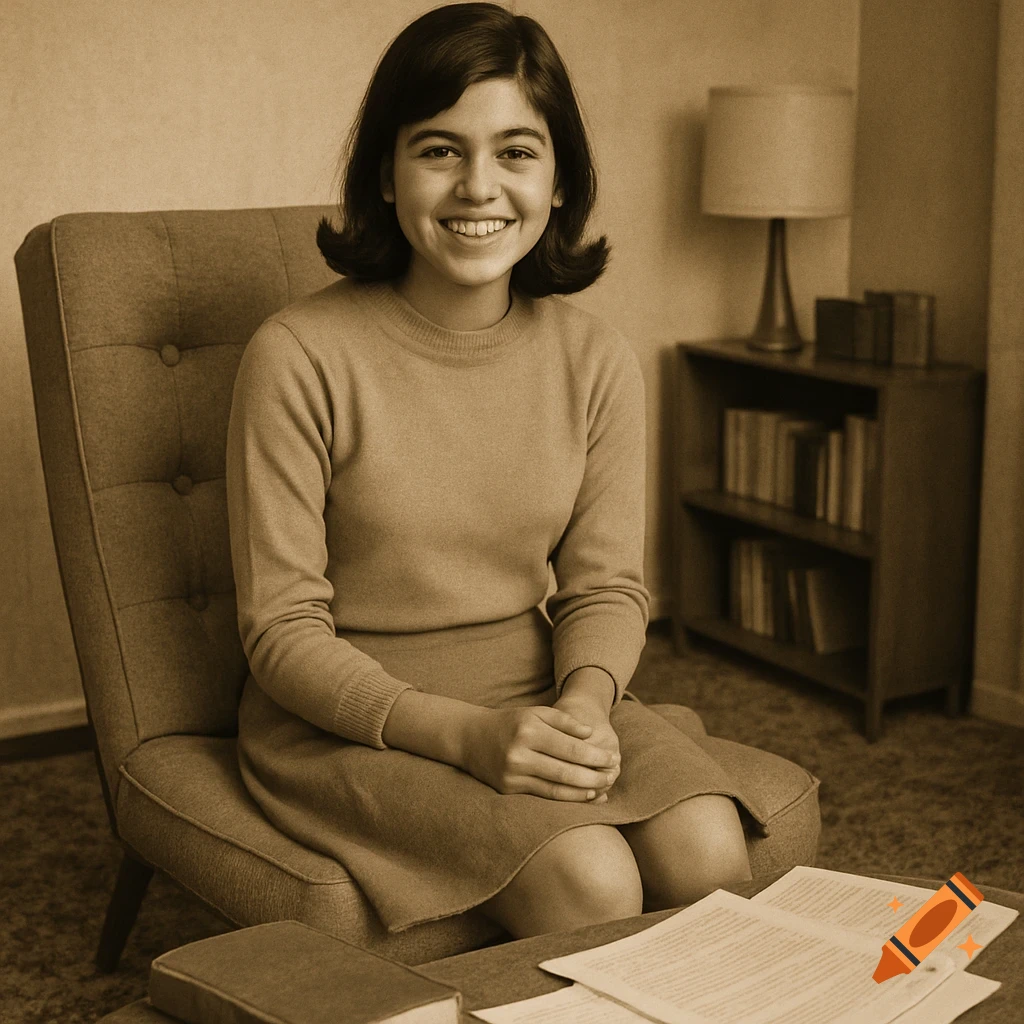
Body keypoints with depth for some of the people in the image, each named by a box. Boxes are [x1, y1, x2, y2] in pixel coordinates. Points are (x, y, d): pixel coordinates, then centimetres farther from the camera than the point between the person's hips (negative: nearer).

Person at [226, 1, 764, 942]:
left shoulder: (596, 361, 0)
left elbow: (606, 585, 5)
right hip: (349, 716, -4)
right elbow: (284, 631, -12)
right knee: (592, 884, -26)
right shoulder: (298, 358, -14)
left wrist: (585, 703, -18)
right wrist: (466, 734, -25)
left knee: (708, 858, -20)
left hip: (541, 695, 4)